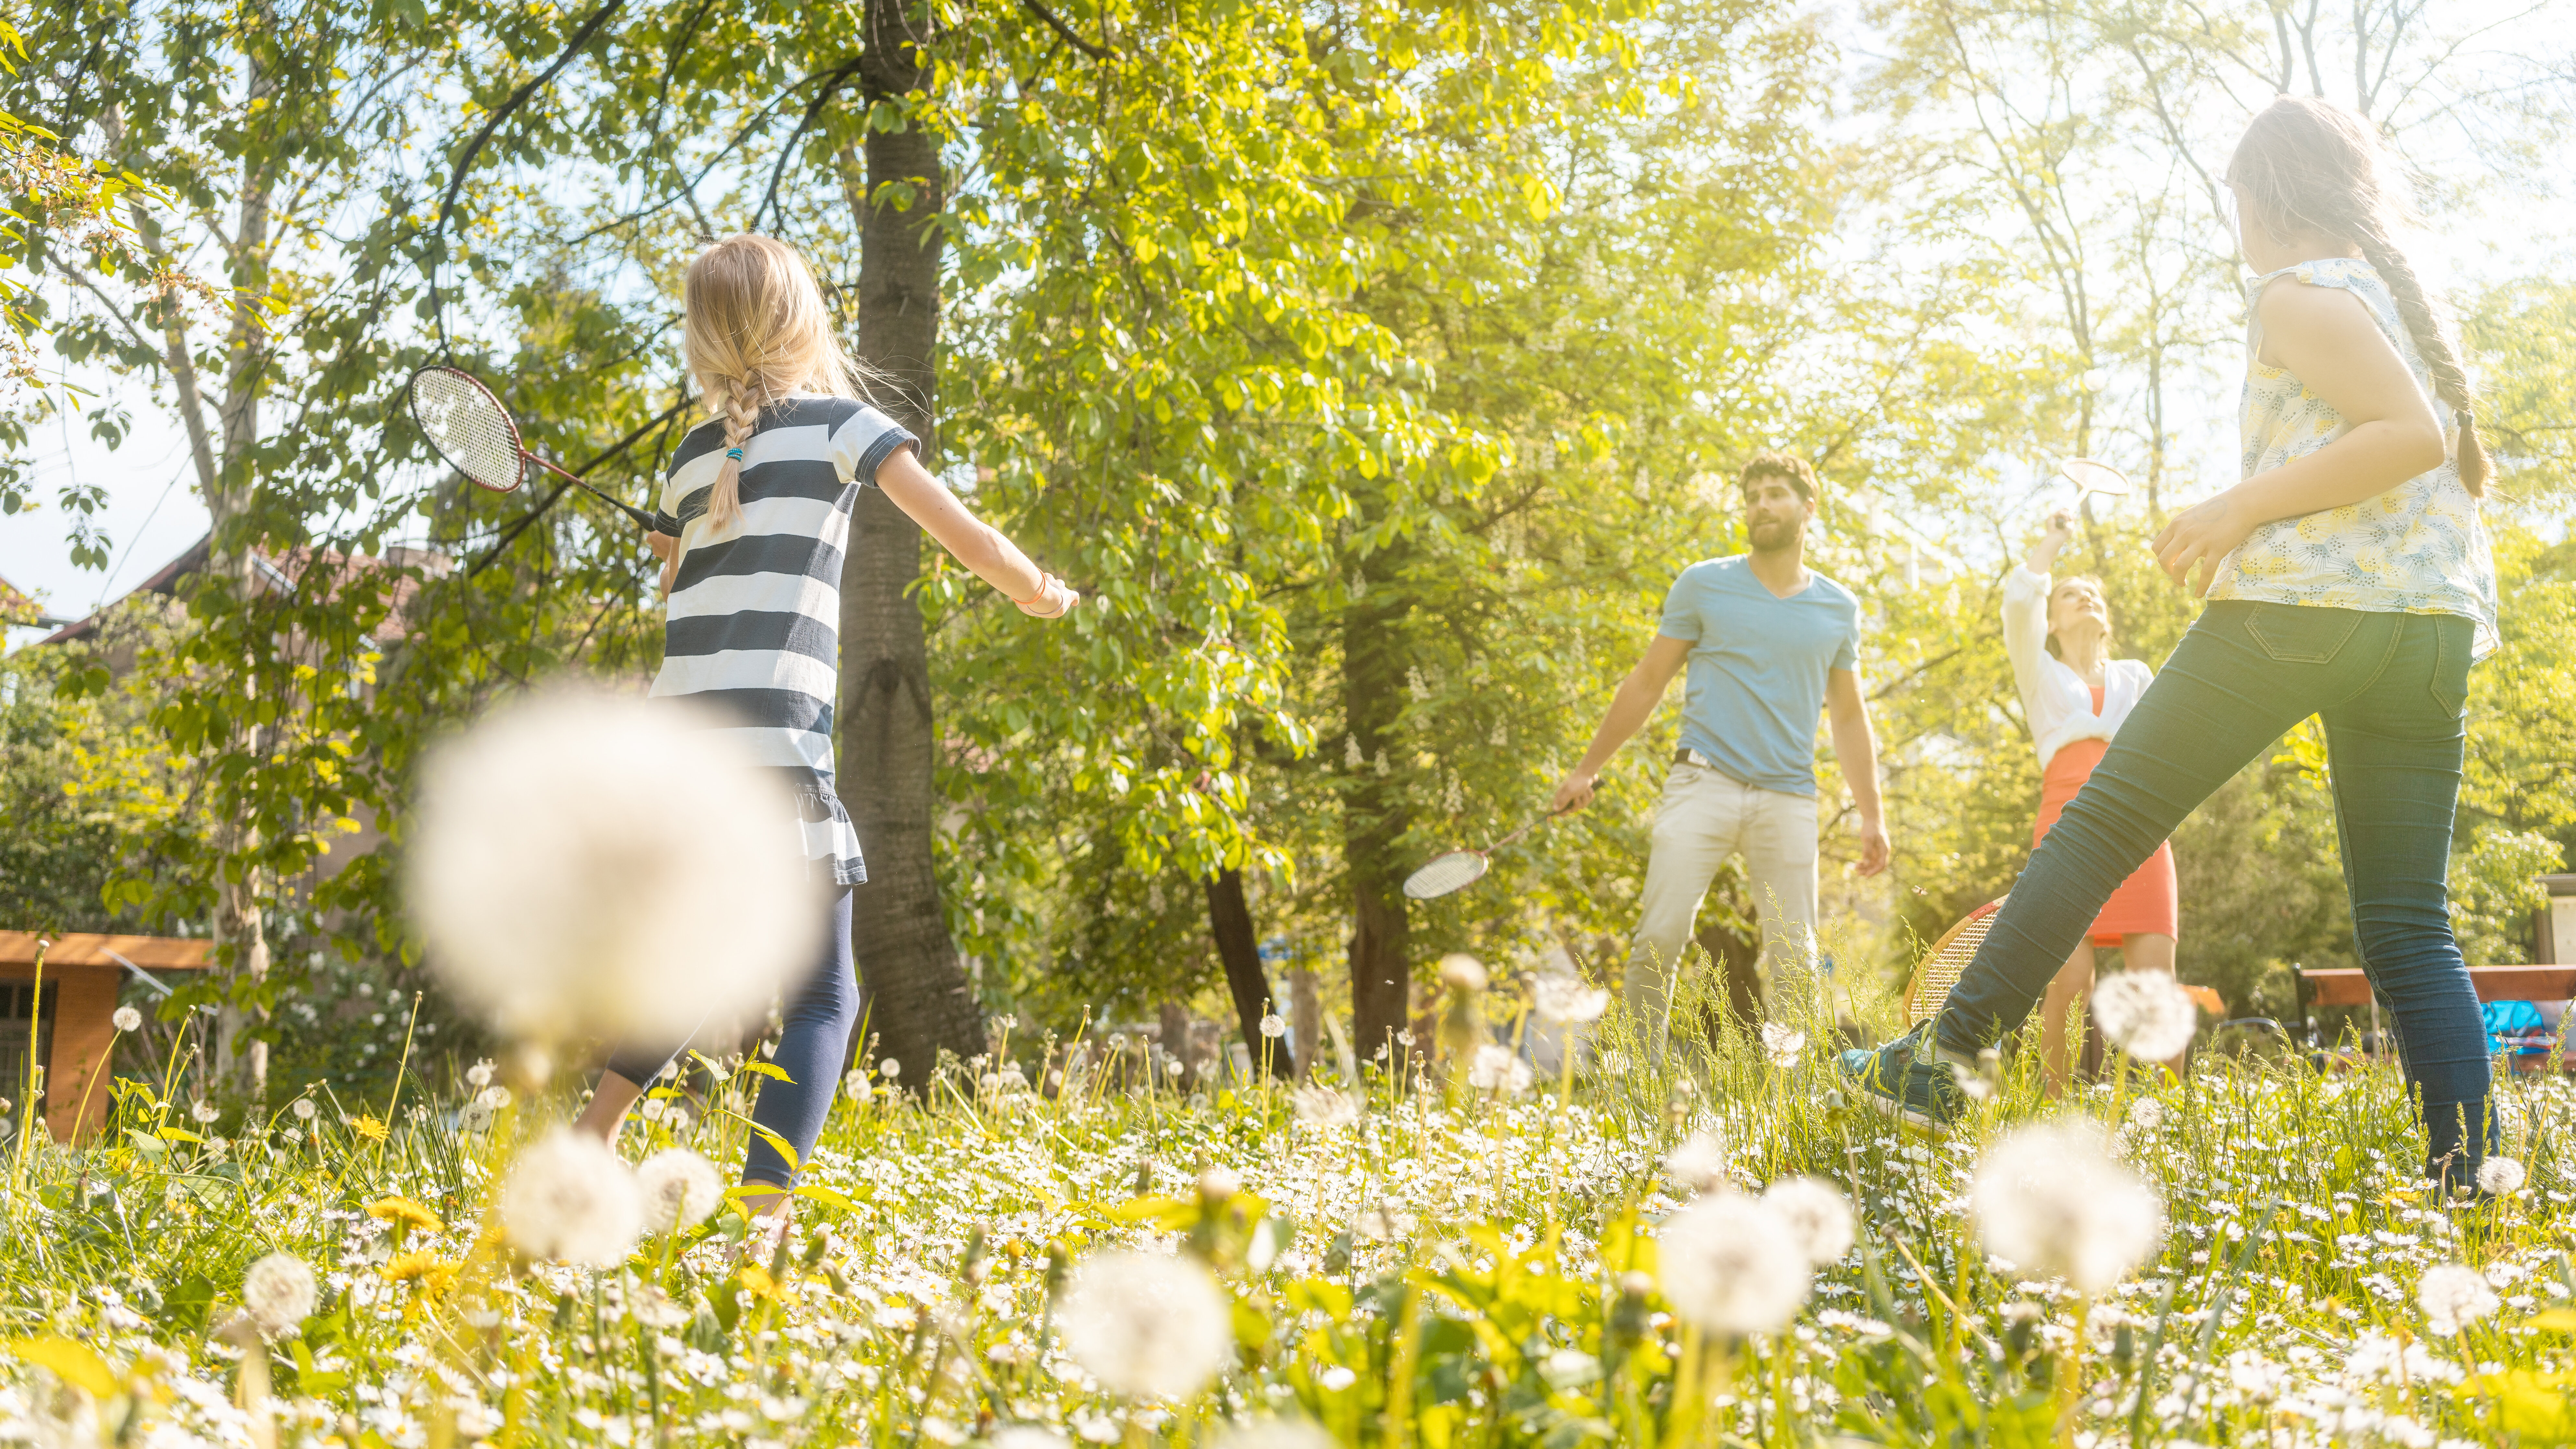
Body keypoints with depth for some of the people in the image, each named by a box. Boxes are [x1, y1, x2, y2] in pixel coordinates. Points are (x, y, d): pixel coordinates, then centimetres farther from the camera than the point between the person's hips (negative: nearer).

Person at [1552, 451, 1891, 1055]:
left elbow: (1849, 716, 20)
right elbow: (1646, 683, 10)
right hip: (1703, 783, -2)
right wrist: (1587, 769, 8)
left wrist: (1871, 816, 15)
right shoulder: (1703, 584, 7)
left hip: (1788, 797, 2)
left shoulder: (1839, 608, 14)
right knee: (1660, 937, -13)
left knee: (1796, 960, 0)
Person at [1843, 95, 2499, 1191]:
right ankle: (2464, 1187, -3)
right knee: (2407, 931, 5)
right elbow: (2456, 458, 28)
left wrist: (2243, 507, -13)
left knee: (2105, 821, -3)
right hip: (2436, 632, 8)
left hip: (2302, 604, -8)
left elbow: (2412, 434, -13)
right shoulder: (2405, 300, 25)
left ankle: (1941, 1061, -3)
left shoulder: (2299, 293, 0)